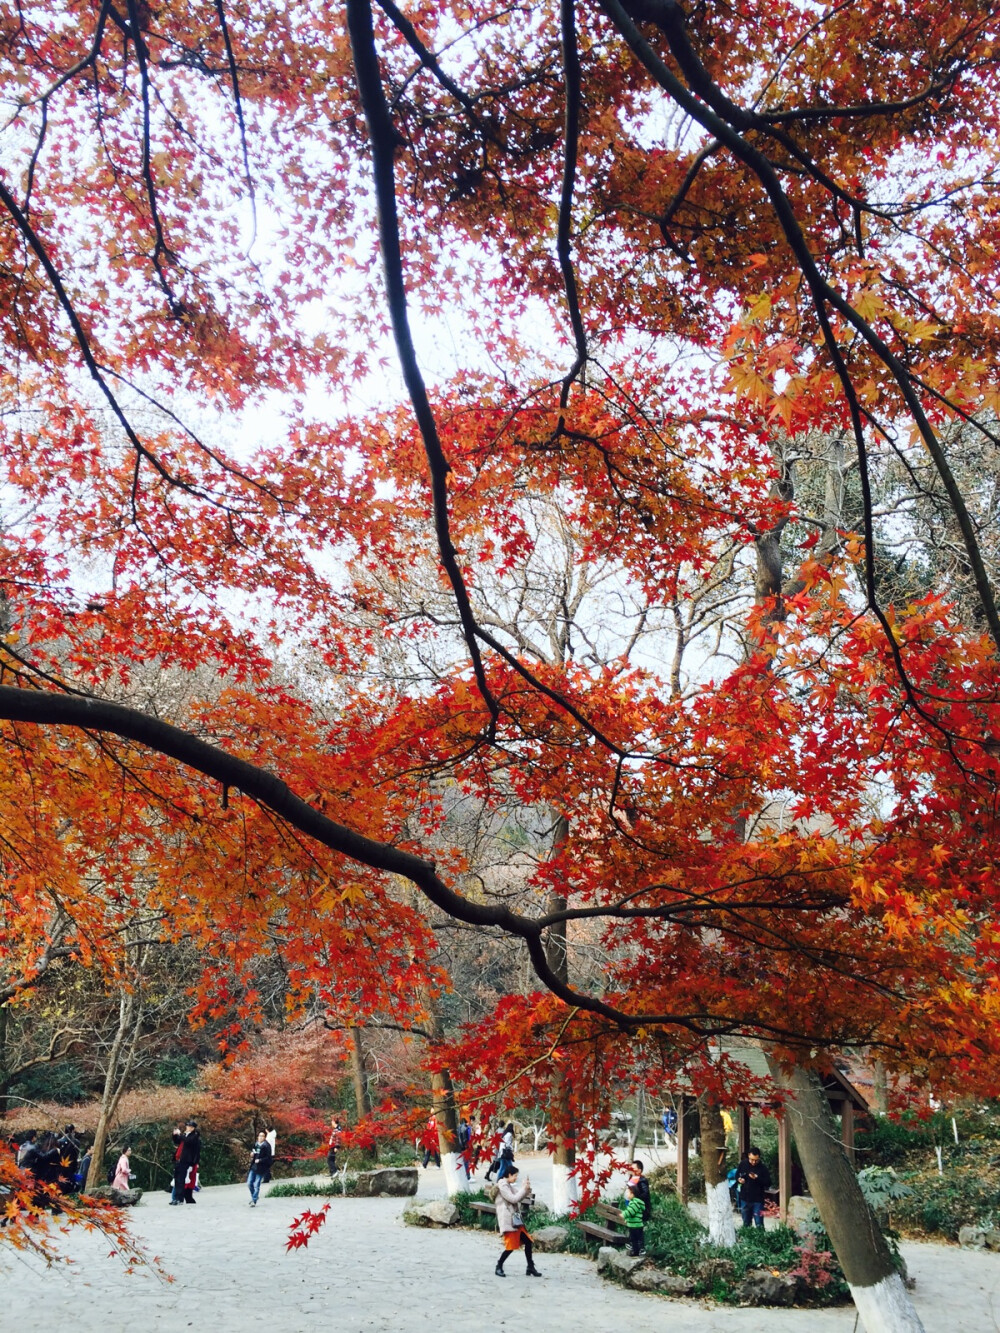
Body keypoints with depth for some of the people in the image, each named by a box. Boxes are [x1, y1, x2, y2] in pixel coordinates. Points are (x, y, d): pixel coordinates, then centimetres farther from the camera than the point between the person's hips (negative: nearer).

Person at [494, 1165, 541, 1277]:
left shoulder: (509, 1186, 16)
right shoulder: (502, 1186, -13)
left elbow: (519, 1198, 18)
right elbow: (514, 1199, -18)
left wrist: (527, 1188, 2)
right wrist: (524, 1188, -12)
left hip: (515, 1220, 9)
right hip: (508, 1220, -9)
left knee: (527, 1241, 7)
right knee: (511, 1245, -7)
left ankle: (530, 1267, 15)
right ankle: (499, 1267, 10)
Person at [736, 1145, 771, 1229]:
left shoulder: (762, 1168, -12)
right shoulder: (743, 1164, -3)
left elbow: (768, 1183, -14)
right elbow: (737, 1175, 12)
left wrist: (757, 1178, -28)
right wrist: (739, 1179, -10)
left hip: (757, 1200, -4)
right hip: (744, 1199, 4)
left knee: (759, 1225, -2)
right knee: (746, 1224, 17)